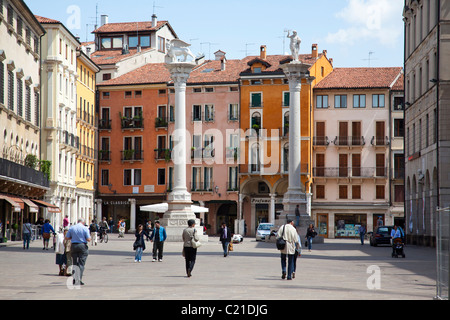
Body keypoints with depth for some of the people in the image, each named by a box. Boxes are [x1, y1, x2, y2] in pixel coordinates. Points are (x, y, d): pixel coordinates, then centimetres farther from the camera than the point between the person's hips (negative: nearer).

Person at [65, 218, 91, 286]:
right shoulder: (85, 228, -5)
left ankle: (74, 278, 5)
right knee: (81, 264, 1)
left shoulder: (72, 228, 4)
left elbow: (67, 237, 6)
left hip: (73, 246, 3)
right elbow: (88, 239, -9)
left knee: (75, 263, 13)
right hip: (83, 246, -3)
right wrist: (89, 237, 13)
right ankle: (79, 280, -5)